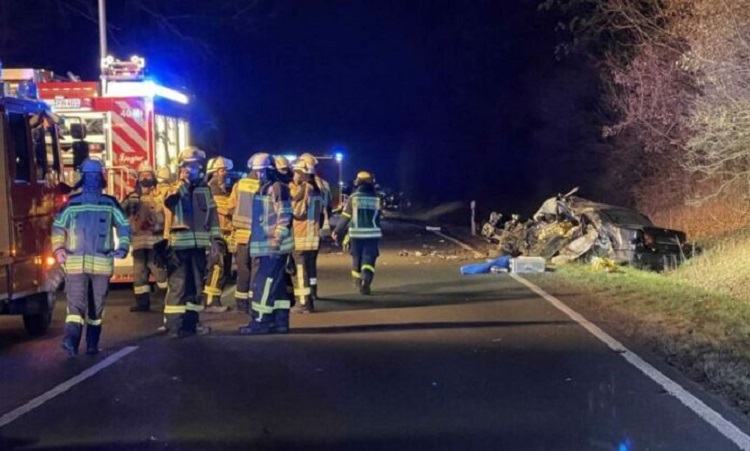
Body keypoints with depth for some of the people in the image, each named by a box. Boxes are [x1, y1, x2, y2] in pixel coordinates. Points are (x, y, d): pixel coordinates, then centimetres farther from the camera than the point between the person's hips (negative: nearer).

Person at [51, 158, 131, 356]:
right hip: (75, 262, -1)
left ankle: (92, 344, 16)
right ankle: (71, 339, -25)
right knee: (76, 303, -13)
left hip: (102, 263, 1)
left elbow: (124, 226, 9)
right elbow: (58, 227, 15)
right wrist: (58, 249, -1)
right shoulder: (72, 203, 9)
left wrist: (123, 247, -8)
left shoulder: (110, 203, 8)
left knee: (97, 306, 7)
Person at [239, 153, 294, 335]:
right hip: (266, 245, 10)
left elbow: (285, 216, -19)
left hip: (274, 246, -10)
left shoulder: (278, 188, -11)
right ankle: (280, 321, 16)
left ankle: (260, 322, -5)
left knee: (264, 282, -9)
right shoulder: (263, 189, 19)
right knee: (276, 283, 11)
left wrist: (277, 238, -24)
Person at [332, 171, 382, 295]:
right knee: (368, 260, -1)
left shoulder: (353, 197, -3)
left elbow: (345, 217, -2)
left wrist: (337, 232, 8)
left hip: (356, 234, 0)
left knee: (357, 259, 15)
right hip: (372, 234, 0)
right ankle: (366, 280, -25)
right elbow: (378, 218, 8)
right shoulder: (376, 198, 1)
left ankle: (358, 284, 24)